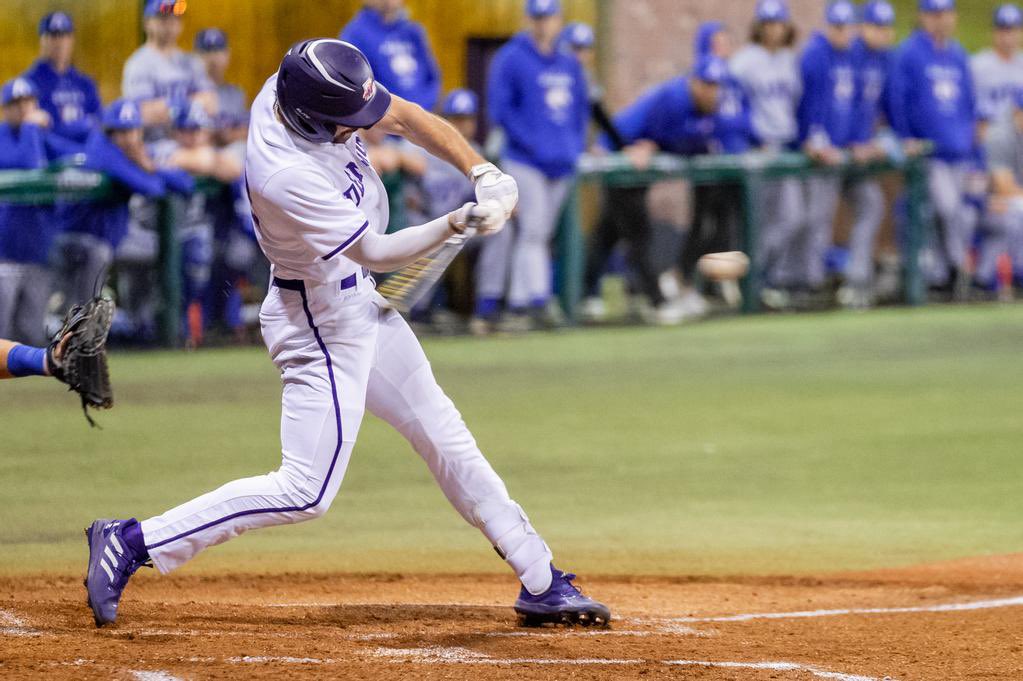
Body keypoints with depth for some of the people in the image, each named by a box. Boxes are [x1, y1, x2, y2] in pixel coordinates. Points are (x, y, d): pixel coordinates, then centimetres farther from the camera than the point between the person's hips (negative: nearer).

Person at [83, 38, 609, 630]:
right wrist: (455, 225, -31)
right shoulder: (284, 175, -35)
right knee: (307, 492, -10)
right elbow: (375, 251, -25)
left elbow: (406, 117, -2)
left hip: (359, 299, 9)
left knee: (441, 431, 16)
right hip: (321, 319, -9)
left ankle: (541, 580, 26)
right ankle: (133, 543, -6)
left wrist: (483, 172, -13)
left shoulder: (302, 84, -13)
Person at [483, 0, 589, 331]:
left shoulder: (569, 64, 14)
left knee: (540, 235, 7)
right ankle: (538, 300, -18)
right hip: (525, 162, -6)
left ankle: (519, 305, 9)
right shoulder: (510, 59, -4)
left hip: (562, 165, 6)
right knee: (532, 230, -13)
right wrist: (532, 144, -15)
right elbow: (500, 109, -9)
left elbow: (581, 109, 21)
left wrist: (577, 147, 7)